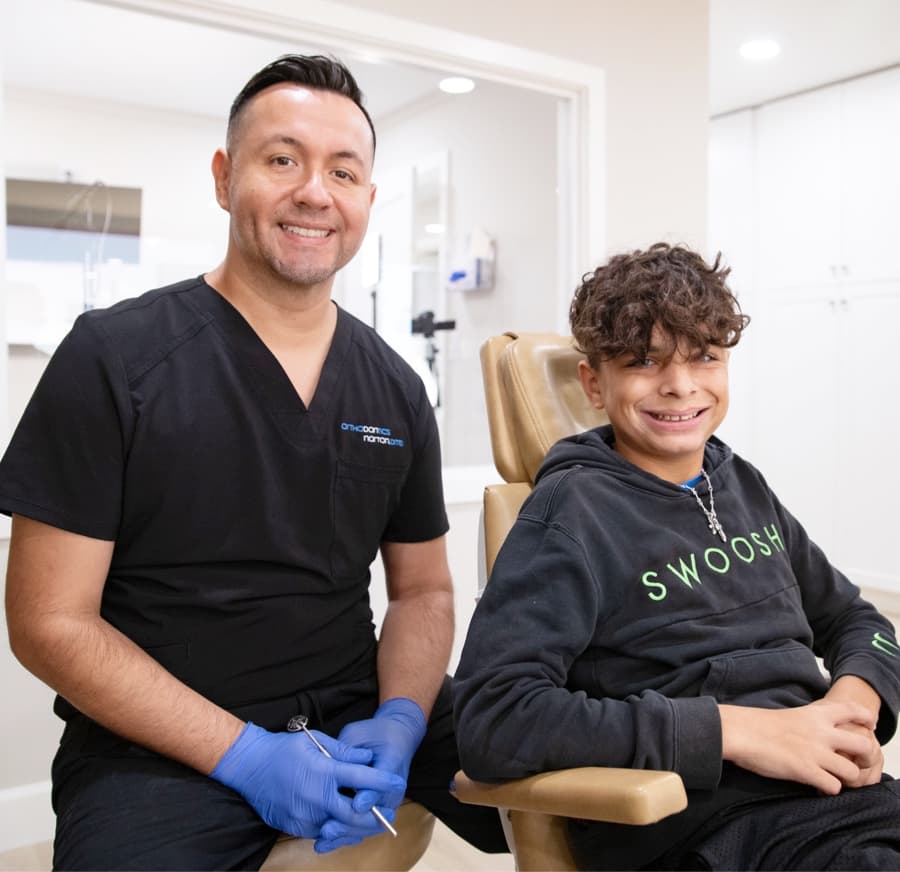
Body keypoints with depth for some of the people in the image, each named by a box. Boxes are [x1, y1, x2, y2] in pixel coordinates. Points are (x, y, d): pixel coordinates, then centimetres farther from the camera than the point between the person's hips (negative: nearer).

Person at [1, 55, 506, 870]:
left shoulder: (395, 388, 3)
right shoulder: (113, 357, -9)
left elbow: (423, 589, 9)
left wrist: (400, 722, -10)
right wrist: (245, 755, -16)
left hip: (362, 712, 4)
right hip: (161, 744, -3)